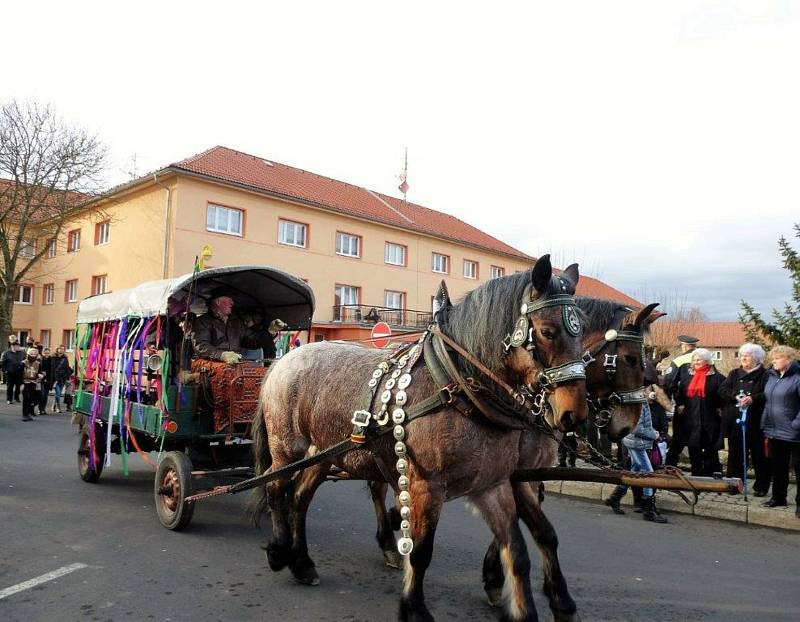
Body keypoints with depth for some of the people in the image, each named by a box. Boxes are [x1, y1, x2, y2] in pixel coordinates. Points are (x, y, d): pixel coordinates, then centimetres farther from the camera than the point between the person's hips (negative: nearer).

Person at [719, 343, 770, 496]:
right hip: (734, 421, 4)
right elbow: (723, 390, 3)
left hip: (755, 422, -4)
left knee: (758, 455, 4)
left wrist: (753, 399, -28)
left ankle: (761, 487, 16)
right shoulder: (734, 374, 14)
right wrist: (736, 396, -14)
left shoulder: (764, 375, -1)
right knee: (735, 454, 9)